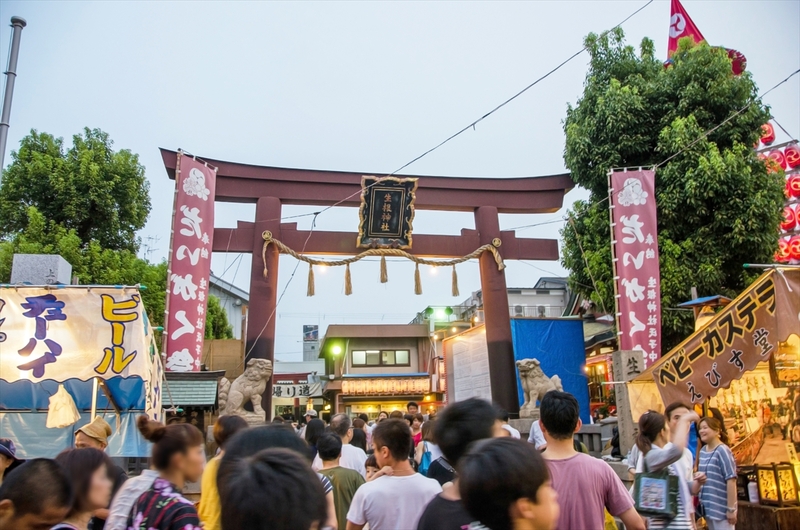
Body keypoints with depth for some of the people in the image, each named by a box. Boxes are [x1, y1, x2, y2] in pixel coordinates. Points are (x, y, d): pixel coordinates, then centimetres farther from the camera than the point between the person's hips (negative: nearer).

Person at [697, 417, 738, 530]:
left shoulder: (722, 450, -14)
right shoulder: (702, 451, 9)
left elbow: (731, 480, -18)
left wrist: (731, 509, -19)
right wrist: (699, 477, 0)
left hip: (722, 508, -7)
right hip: (708, 507, 8)